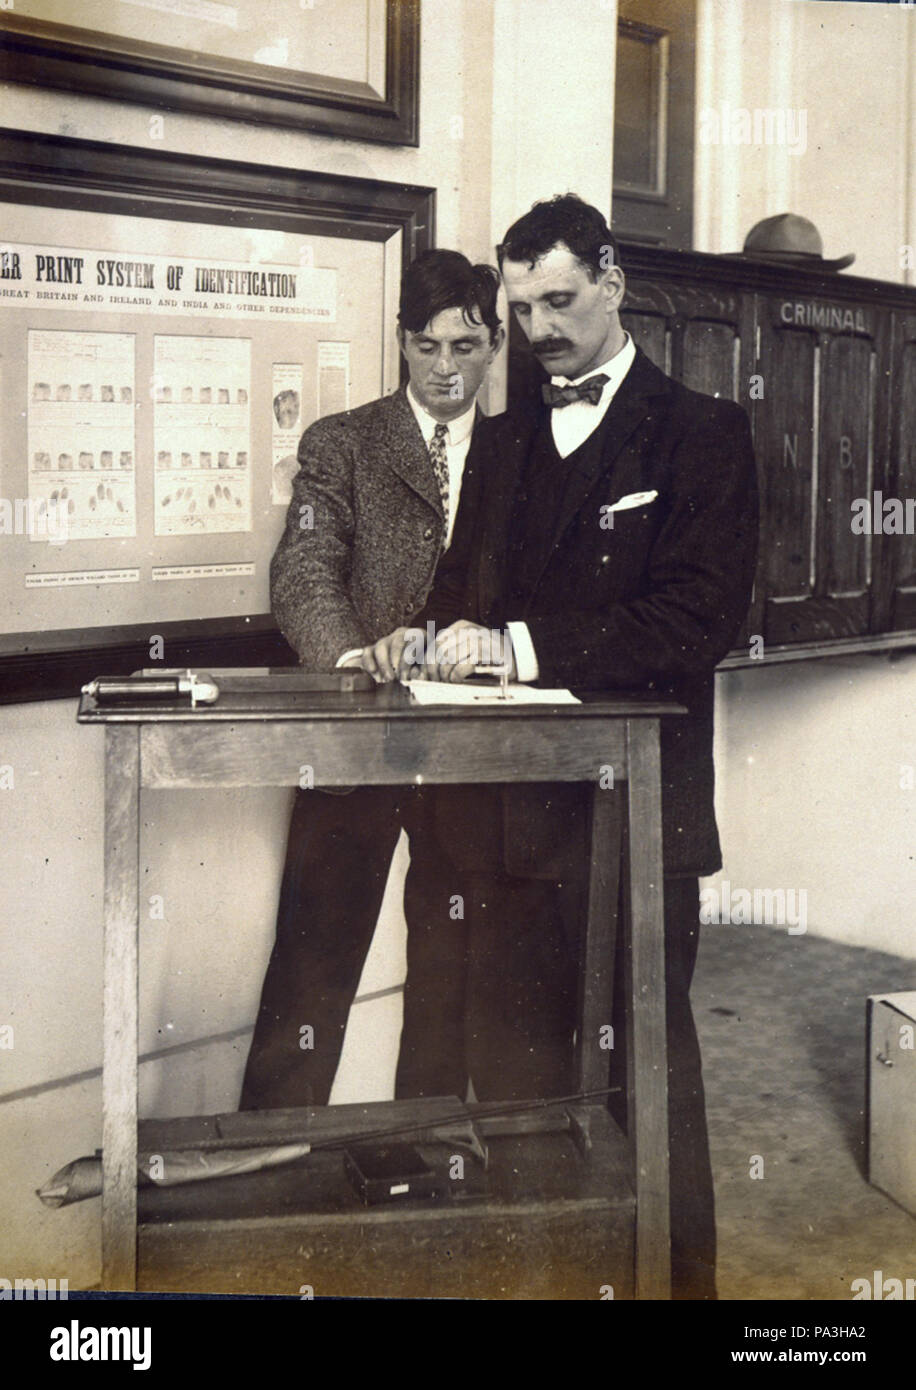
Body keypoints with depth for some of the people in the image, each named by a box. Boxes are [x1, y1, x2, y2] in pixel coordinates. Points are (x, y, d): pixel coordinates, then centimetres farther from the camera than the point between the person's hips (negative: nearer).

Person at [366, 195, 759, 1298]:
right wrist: (425, 636, -6)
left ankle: (677, 1275, 20)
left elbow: (701, 615, -14)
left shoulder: (700, 432, -3)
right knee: (511, 1064, 14)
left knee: (645, 1072, 4)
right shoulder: (508, 441, 17)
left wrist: (519, 644, -20)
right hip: (508, 813, 6)